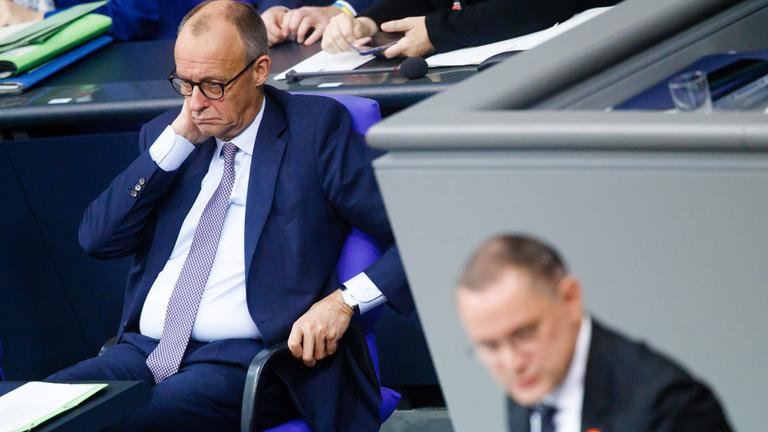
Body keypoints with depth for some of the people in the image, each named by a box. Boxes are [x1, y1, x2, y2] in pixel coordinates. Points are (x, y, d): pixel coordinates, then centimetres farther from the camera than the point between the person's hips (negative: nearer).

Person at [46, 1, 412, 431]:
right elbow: (98, 238, 5)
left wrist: (345, 300, -19)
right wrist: (177, 139, 0)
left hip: (243, 361, -5)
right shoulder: (166, 136, 16)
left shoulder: (316, 127, 1)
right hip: (143, 350, 5)